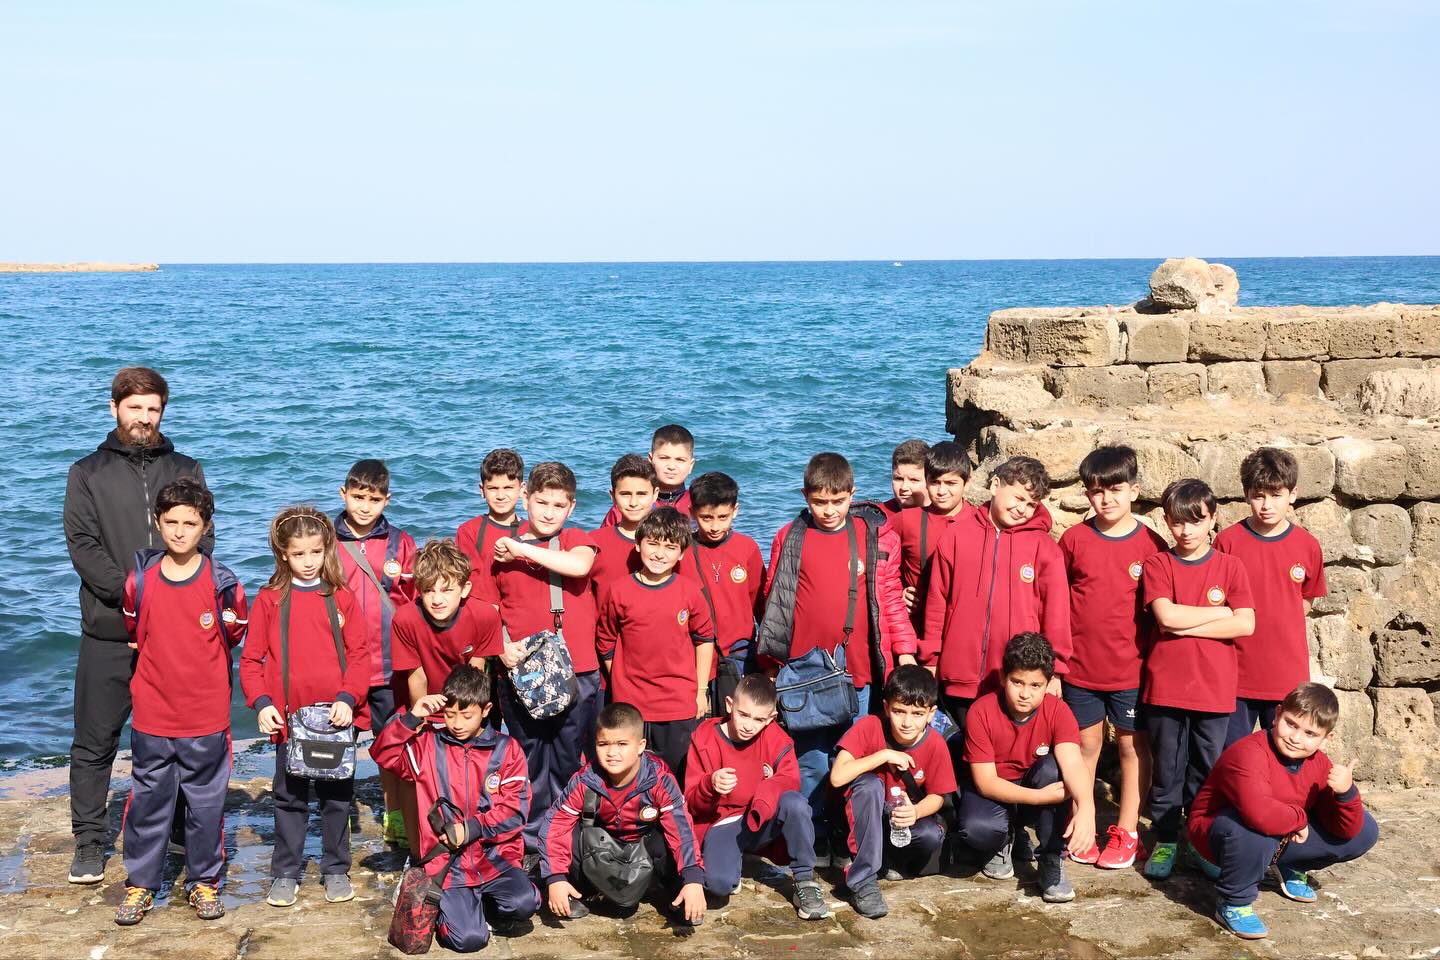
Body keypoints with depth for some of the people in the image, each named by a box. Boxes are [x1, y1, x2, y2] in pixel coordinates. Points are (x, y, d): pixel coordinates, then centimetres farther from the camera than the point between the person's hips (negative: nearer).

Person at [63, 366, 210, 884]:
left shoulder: (186, 471, 12)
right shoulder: (87, 473, 8)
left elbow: (202, 542, 5)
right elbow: (82, 546, -3)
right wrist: (132, 591, -16)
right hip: (108, 632, -1)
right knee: (94, 744, 3)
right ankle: (90, 843, 14)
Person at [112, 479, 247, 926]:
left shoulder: (222, 583, -8)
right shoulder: (140, 579, -3)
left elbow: (234, 636, 6)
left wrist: (198, 667, 7)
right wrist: (167, 664, 11)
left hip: (207, 719, -1)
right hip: (152, 716, 1)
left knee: (206, 804, 9)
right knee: (147, 802, 10)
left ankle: (204, 882, 24)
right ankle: (140, 883, 24)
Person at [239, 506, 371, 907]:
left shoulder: (342, 599, 1)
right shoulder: (269, 600, 1)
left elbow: (359, 656, -1)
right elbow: (251, 659, 1)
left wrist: (348, 698, -14)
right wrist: (261, 703, -11)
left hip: (337, 719, 0)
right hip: (288, 720, 0)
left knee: (337, 797, 10)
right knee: (289, 798, 9)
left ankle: (336, 870, 23)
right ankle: (285, 874, 20)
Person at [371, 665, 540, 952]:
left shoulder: (505, 749, 2)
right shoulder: (428, 745, 6)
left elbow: (515, 810, -4)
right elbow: (382, 754, -4)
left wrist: (471, 829, -13)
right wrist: (411, 718, -12)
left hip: (495, 856, 1)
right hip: (447, 863, -1)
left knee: (524, 902, -28)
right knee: (468, 939, -21)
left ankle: (483, 908, 6)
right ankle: (450, 908, 15)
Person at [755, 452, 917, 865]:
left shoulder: (876, 536, 3)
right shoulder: (790, 538, 3)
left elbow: (890, 597, 6)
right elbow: (774, 600, 7)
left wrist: (904, 651, 1)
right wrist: (771, 660, 6)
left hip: (858, 668, 0)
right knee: (810, 761, 5)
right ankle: (814, 842, 16)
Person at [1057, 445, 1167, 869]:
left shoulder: (1151, 545, -5)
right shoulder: (1074, 539, -2)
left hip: (1132, 667, -1)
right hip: (1081, 666, 1)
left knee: (1132, 745, 8)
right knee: (1086, 743, 10)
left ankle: (1126, 832, 20)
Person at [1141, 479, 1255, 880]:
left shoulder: (1229, 567, 2)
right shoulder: (1157, 565, -1)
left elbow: (1245, 624, -10)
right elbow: (1167, 615, -16)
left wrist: (1184, 627, -13)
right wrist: (1220, 611, -8)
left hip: (1214, 690, 1)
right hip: (1166, 688, -1)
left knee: (1207, 771, 10)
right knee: (1167, 769, 9)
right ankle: (1165, 841, 21)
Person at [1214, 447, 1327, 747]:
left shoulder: (1307, 545, -2)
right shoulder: (1228, 541, -7)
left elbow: (1306, 599, 12)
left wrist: (1279, 627, 1)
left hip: (1288, 676, 1)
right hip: (1237, 674, -1)